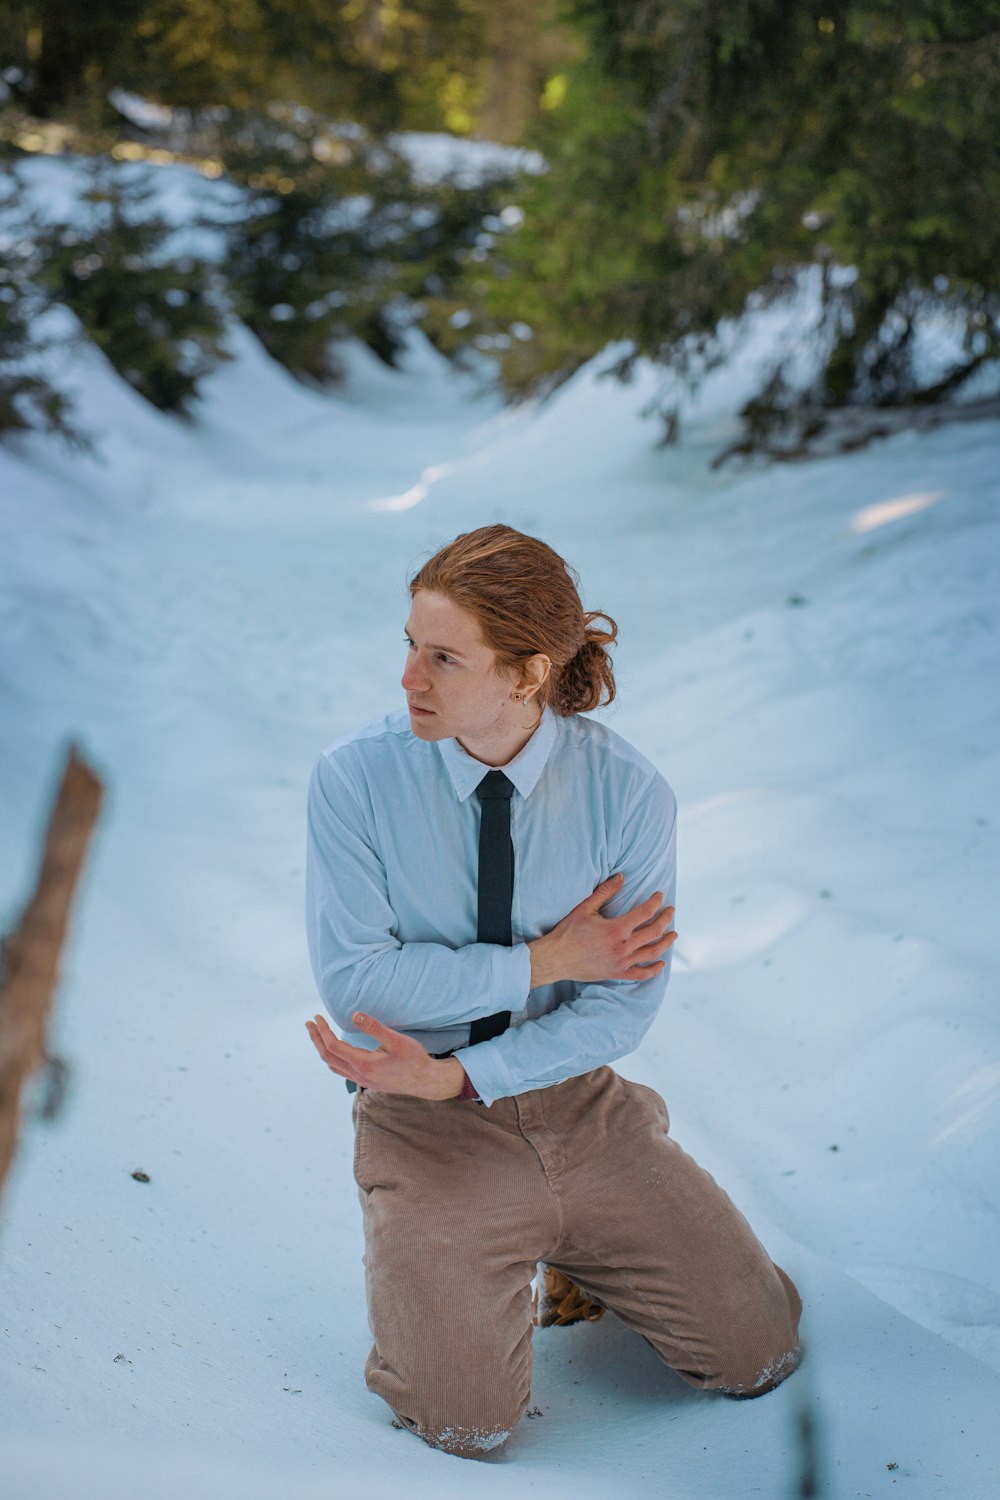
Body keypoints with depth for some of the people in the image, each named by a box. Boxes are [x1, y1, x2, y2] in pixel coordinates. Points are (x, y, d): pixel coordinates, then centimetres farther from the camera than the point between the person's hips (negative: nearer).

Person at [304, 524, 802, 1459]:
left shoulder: (629, 792, -11)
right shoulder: (355, 778, -14)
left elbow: (626, 1001, -10)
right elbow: (356, 980, -16)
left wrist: (451, 1072, -21)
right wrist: (544, 960, -17)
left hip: (580, 1106, 2)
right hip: (427, 1132, -2)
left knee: (755, 1355, -1)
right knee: (470, 1421, -16)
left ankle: (567, 1244, 23)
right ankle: (419, 1253, 14)